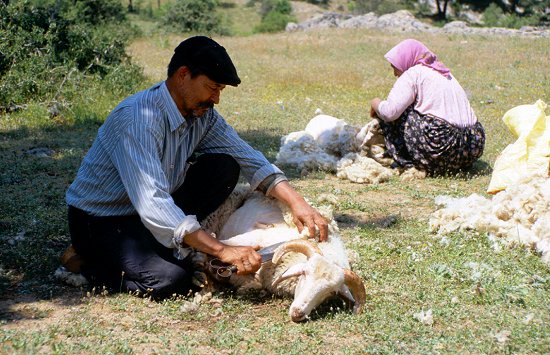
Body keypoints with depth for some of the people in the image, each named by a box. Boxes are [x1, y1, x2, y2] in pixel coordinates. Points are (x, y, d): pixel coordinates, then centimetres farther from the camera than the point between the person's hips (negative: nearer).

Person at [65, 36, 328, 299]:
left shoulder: (202, 114, -4)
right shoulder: (138, 118, -30)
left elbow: (250, 159, 0)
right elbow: (152, 204, -38)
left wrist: (297, 203, -16)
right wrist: (222, 251, -40)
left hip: (156, 209, 7)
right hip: (99, 220, -7)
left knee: (224, 167, -8)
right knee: (171, 279, -30)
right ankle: (88, 260, -2)